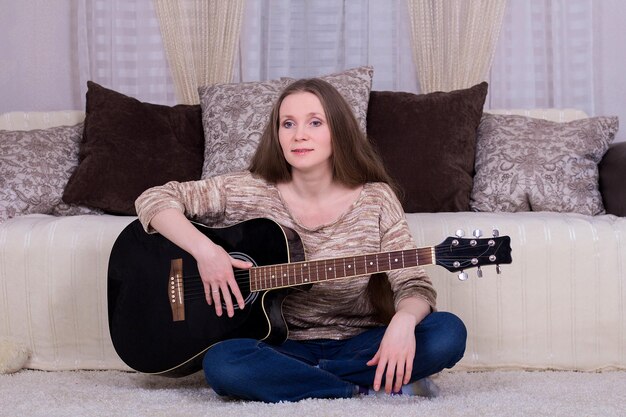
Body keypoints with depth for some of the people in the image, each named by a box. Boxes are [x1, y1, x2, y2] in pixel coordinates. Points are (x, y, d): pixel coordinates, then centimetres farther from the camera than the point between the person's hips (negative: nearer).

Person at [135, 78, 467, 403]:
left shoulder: (375, 199, -4)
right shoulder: (250, 193, -4)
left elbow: (414, 285, -9)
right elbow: (153, 199, -3)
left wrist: (404, 319, -33)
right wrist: (204, 250, -20)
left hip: (360, 347, -1)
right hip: (284, 348, 1)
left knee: (447, 333, -26)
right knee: (221, 363, -34)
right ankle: (371, 389, -21)